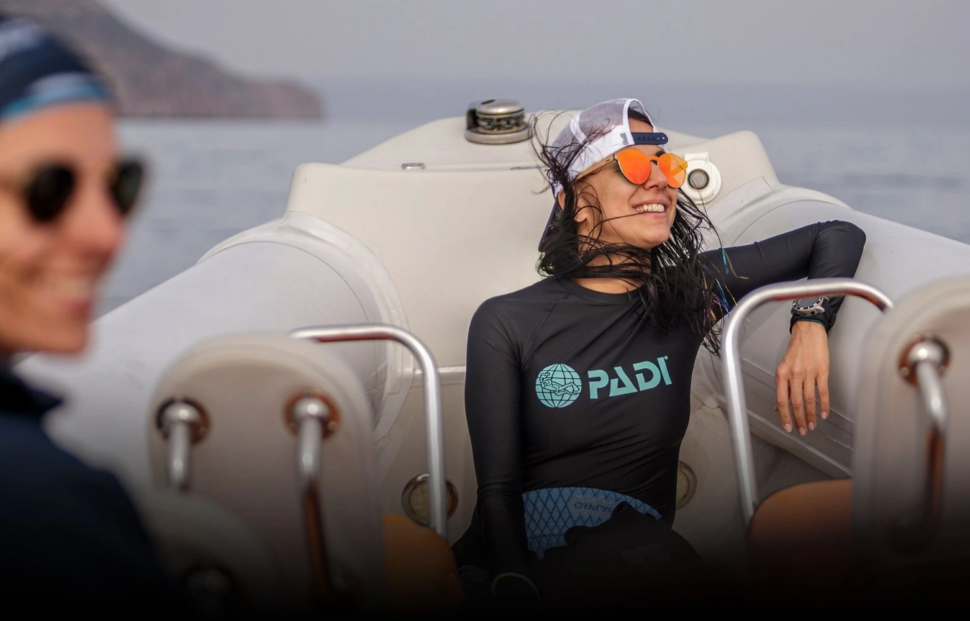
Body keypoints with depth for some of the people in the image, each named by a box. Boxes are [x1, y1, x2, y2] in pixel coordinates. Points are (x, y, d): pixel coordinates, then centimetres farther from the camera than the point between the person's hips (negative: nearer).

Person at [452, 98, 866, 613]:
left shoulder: (688, 291, 8)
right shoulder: (505, 324, 1)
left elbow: (838, 237, 16)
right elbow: (497, 490, -6)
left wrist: (810, 323, -6)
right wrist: (515, 593, -24)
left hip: (639, 556, 3)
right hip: (520, 559, -2)